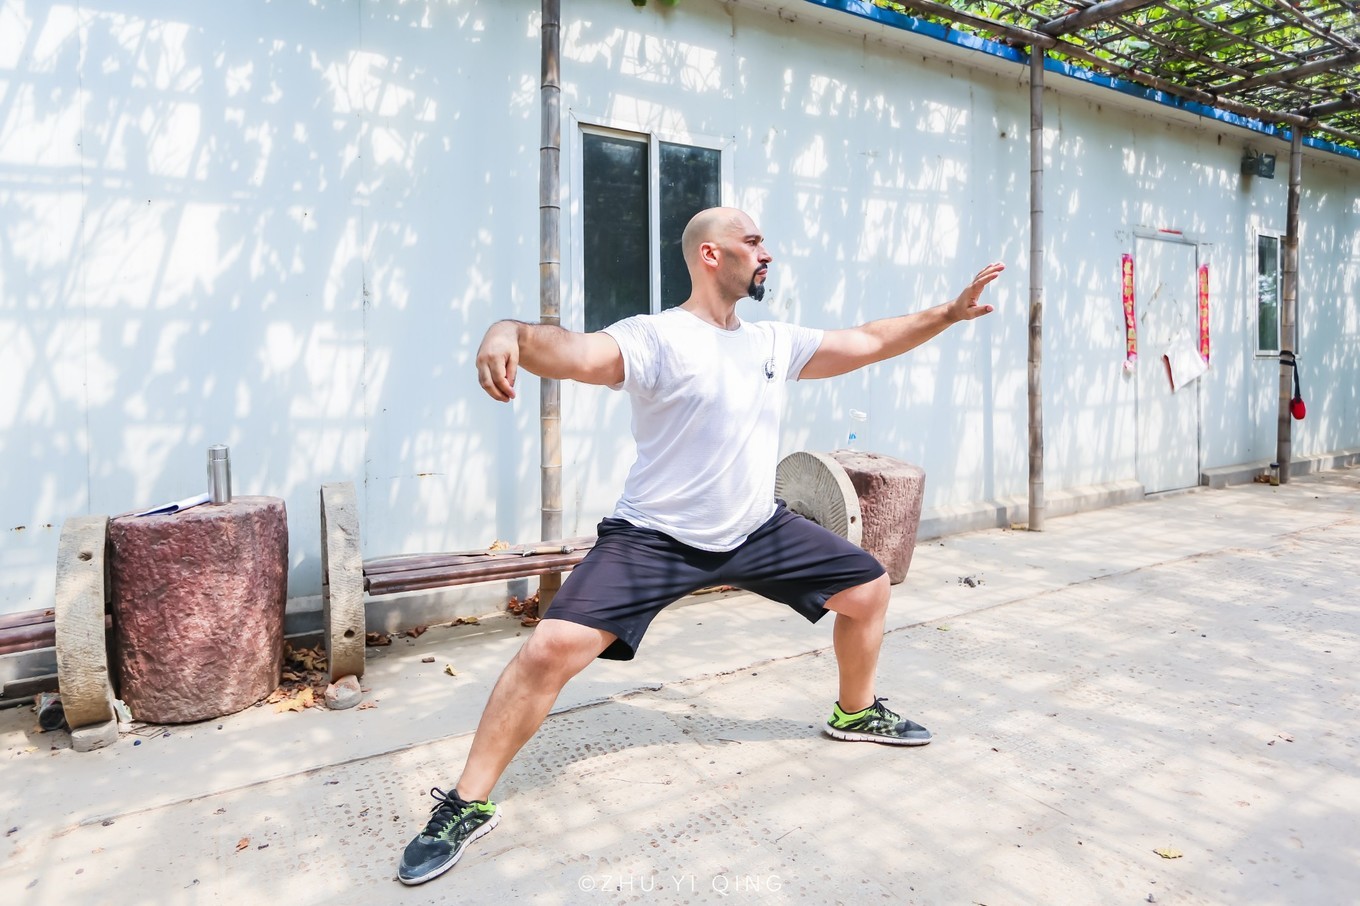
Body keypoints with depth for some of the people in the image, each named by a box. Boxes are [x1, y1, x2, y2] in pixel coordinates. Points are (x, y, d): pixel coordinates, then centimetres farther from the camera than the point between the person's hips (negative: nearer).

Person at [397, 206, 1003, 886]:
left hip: (757, 529, 7)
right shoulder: (656, 338, -17)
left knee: (869, 589, 12)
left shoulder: (775, 343, 5)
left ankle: (855, 713, 39)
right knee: (551, 650, -21)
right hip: (655, 537, -6)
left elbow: (868, 343, 14)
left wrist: (949, 313, 12)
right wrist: (509, 332, -57)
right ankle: (467, 805, 0)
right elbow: (578, 353, -36)